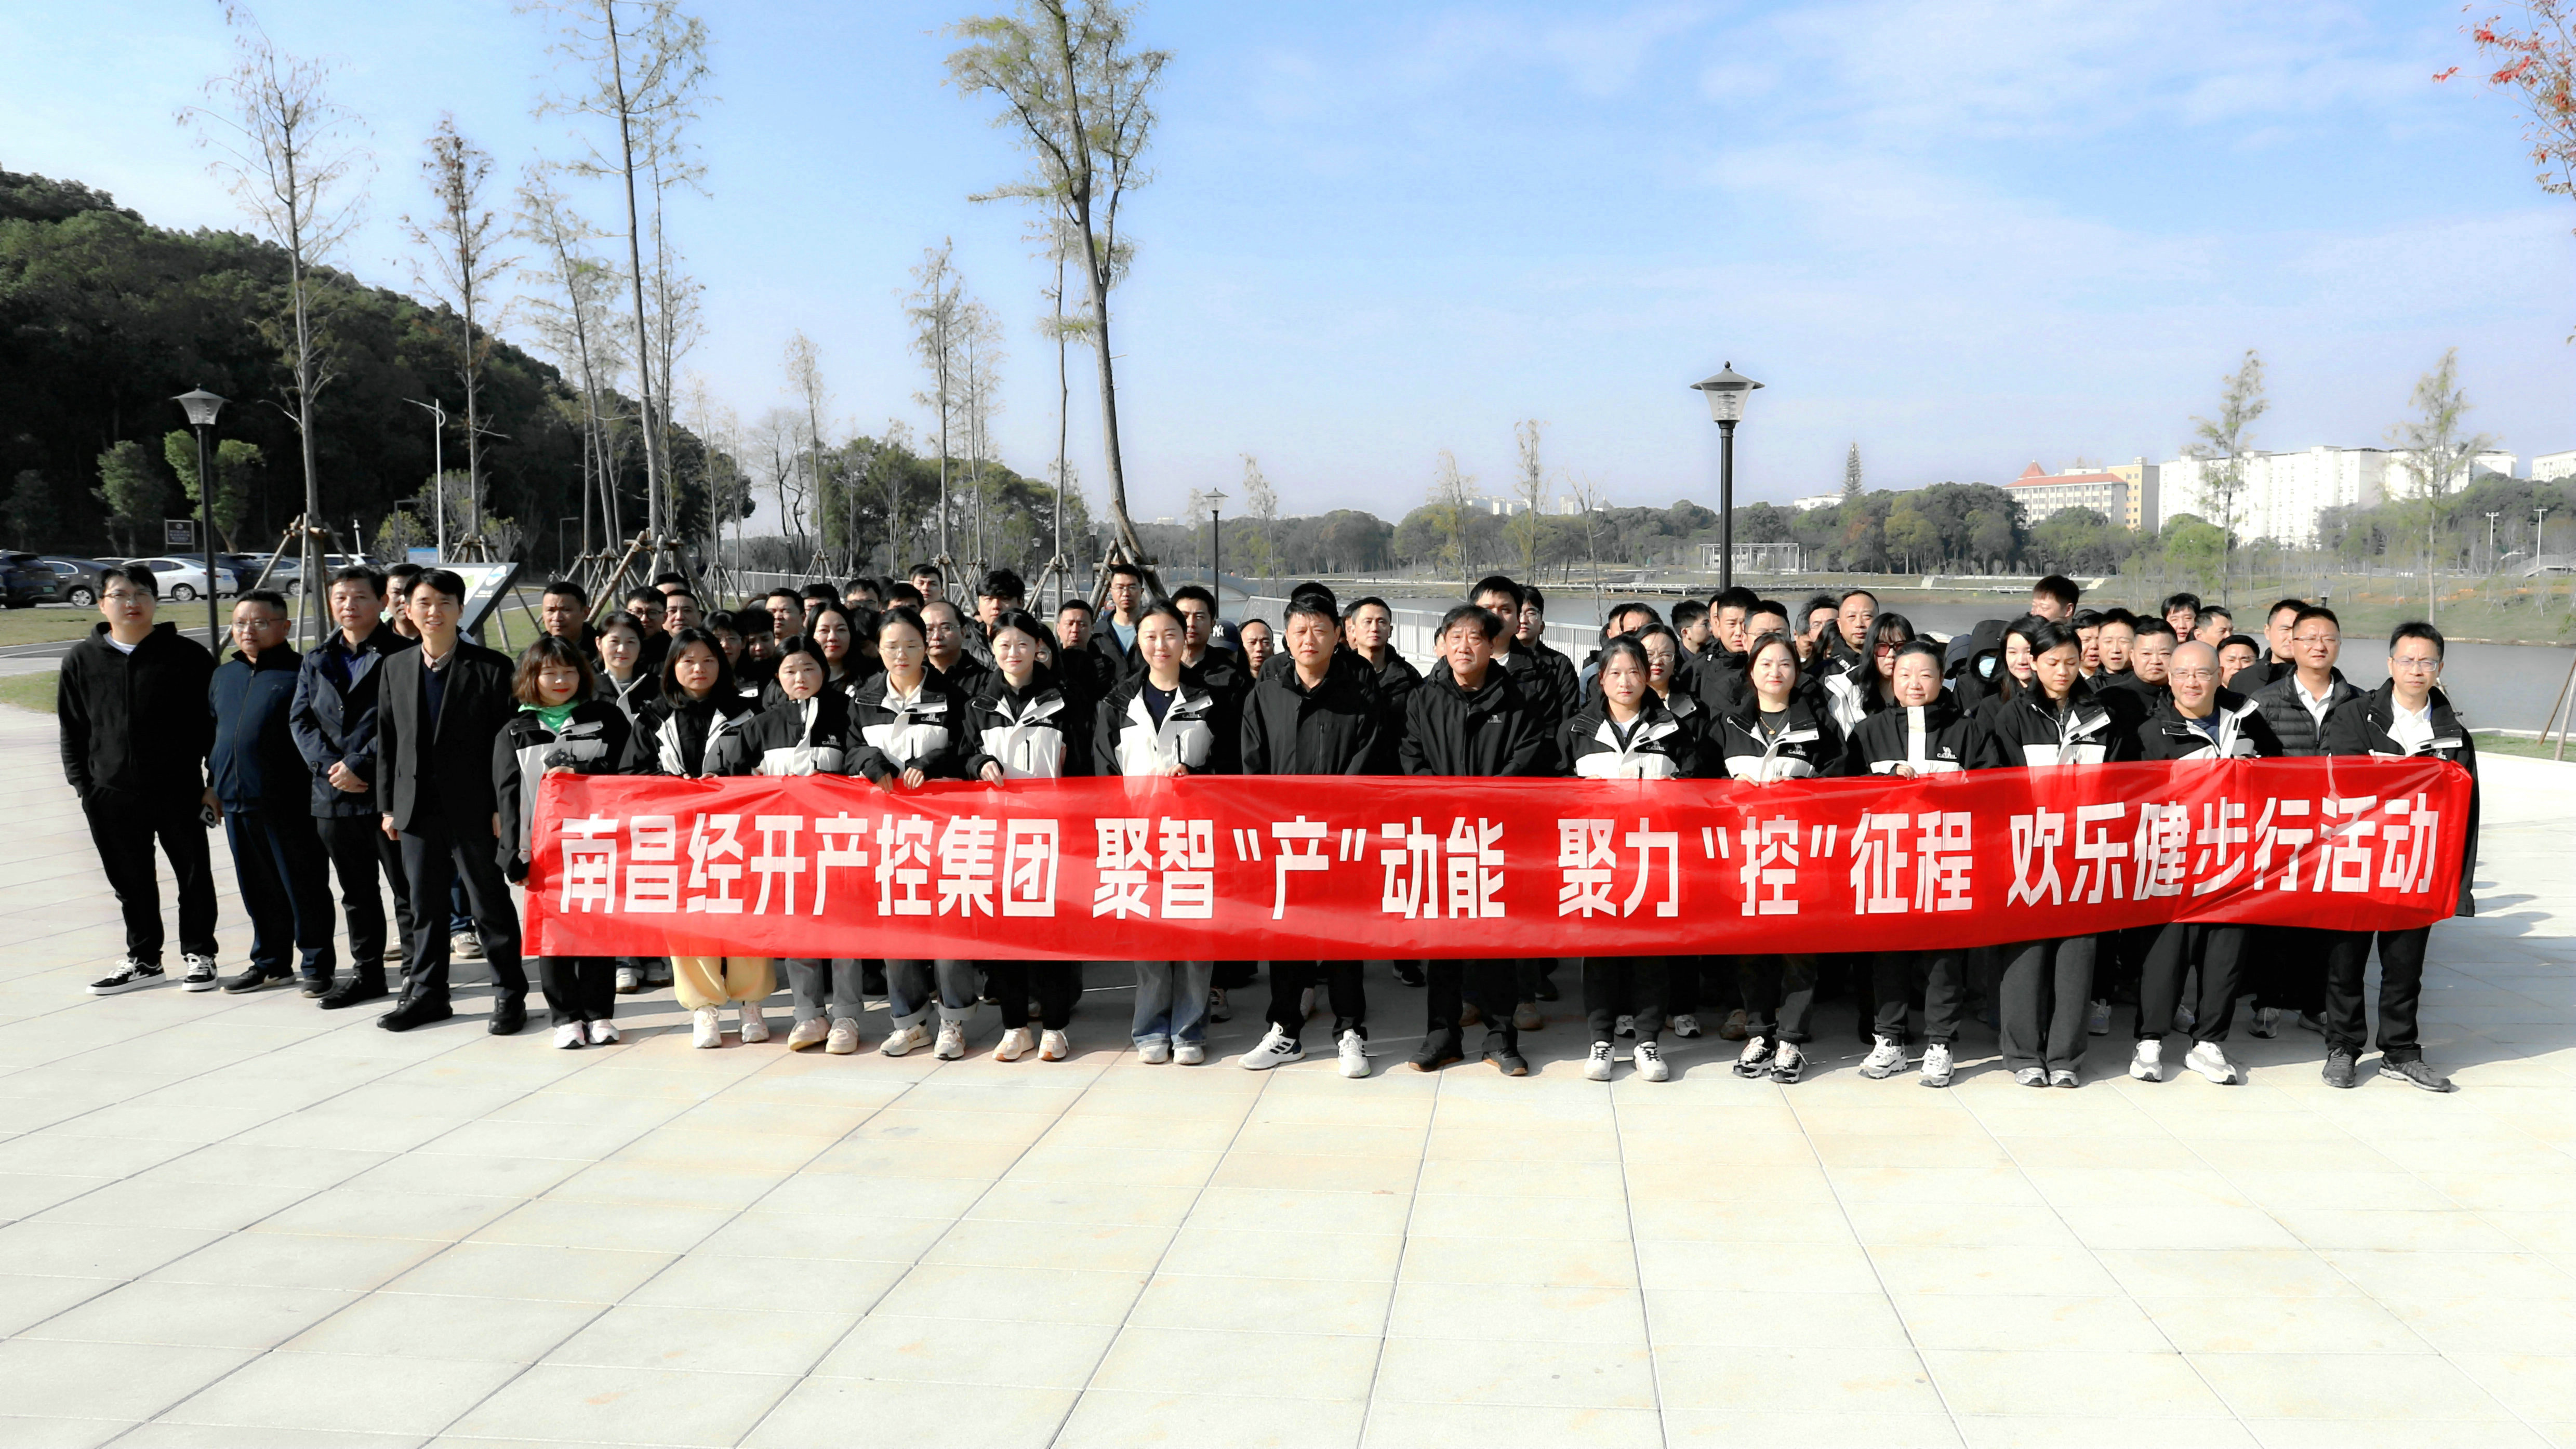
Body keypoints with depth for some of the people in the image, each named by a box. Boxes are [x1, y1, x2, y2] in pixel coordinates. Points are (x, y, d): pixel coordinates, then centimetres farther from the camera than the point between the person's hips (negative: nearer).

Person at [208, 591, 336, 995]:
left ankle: (317, 965, 10)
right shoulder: (224, 675, 16)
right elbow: (214, 731, 25)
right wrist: (213, 781, 21)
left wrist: (319, 784, -12)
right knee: (258, 889, 14)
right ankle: (270, 961, 26)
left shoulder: (300, 672, -5)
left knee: (304, 886, 1)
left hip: (290, 800, -7)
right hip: (237, 802, 7)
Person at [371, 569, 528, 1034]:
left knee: (491, 905, 3)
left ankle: (509, 995, 13)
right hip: (417, 808, 4)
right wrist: (389, 805, 8)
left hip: (474, 811, -4)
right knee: (425, 906, 13)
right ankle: (426, 992, 25)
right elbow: (387, 741, 12)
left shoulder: (491, 668, -4)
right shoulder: (395, 667, 10)